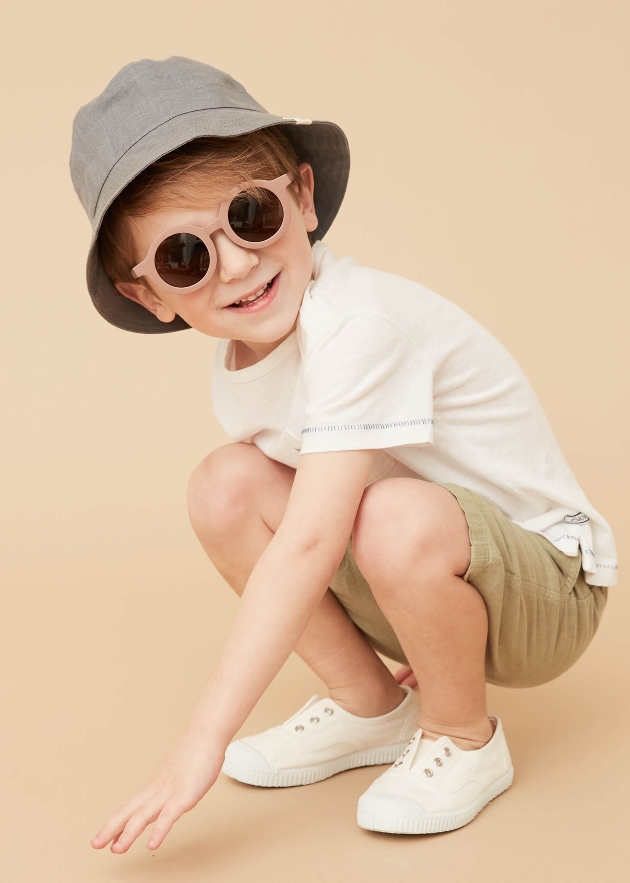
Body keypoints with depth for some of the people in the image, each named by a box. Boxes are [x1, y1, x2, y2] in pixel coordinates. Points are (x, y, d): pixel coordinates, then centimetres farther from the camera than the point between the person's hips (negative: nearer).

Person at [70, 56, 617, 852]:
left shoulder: (357, 325, -30)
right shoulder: (235, 367, -5)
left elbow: (310, 543, -35)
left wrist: (206, 737, -34)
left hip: (545, 589, -6)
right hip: (418, 583, 7)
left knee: (400, 519, -38)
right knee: (226, 485, -12)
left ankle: (464, 741, -7)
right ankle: (371, 708, 5)